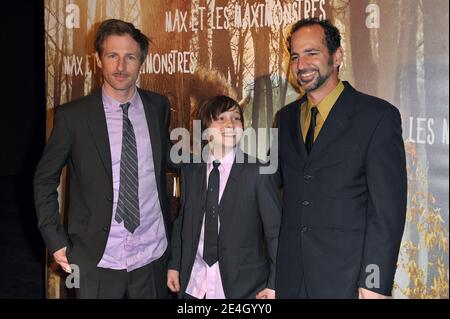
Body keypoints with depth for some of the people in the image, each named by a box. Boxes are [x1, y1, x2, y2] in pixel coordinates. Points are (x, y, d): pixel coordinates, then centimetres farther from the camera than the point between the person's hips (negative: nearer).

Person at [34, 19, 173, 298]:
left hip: (153, 257, 2)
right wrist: (56, 243, -2)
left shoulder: (158, 107, 1)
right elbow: (44, 180, 2)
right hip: (97, 261, -2)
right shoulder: (72, 116, -8)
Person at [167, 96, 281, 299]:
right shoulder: (190, 170, 3)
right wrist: (174, 265, 8)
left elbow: (276, 230, -8)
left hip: (242, 285, -3)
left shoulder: (258, 172, -10)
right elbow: (182, 221, 11)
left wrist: (274, 284, -9)